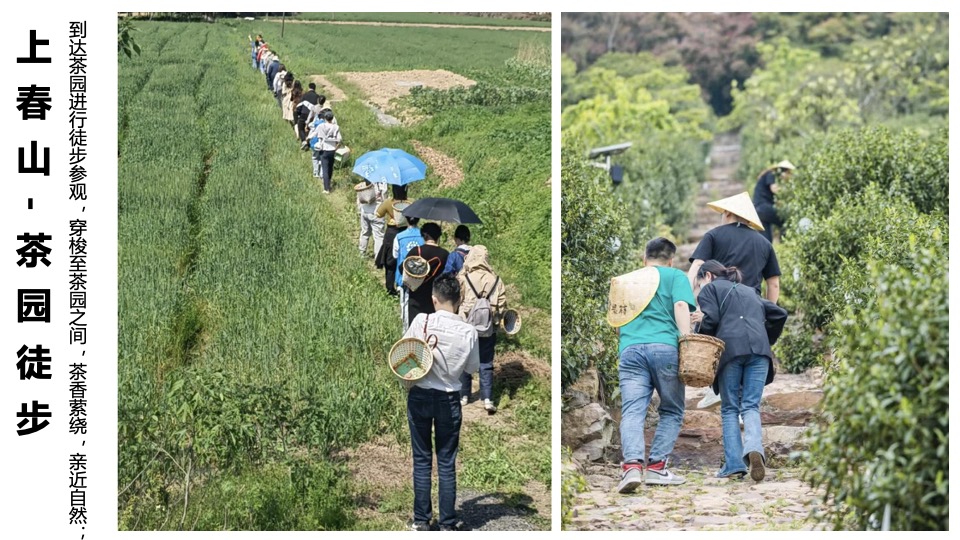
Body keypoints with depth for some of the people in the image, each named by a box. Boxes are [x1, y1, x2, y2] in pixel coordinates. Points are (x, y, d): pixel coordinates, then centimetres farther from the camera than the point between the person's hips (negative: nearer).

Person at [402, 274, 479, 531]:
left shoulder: (421, 321, -13)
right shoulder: (468, 332, -11)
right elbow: (472, 369, 2)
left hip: (420, 397, 0)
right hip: (449, 400, 0)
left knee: (422, 460, 10)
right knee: (447, 463, 8)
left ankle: (421, 520, 14)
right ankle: (448, 524, 10)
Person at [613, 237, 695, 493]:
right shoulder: (675, 276, 14)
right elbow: (681, 306, -4)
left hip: (629, 349, 3)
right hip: (665, 346, -3)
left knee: (632, 412, -7)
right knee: (671, 412, 11)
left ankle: (632, 464, -28)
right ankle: (656, 466, 3)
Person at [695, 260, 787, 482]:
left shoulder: (710, 289, 16)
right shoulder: (748, 291, 33)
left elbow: (710, 320, -2)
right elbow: (779, 314, 25)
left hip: (730, 349, -4)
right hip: (759, 350, 4)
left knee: (730, 409, 5)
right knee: (750, 406, 2)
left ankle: (734, 465, -5)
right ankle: (754, 447, -28)